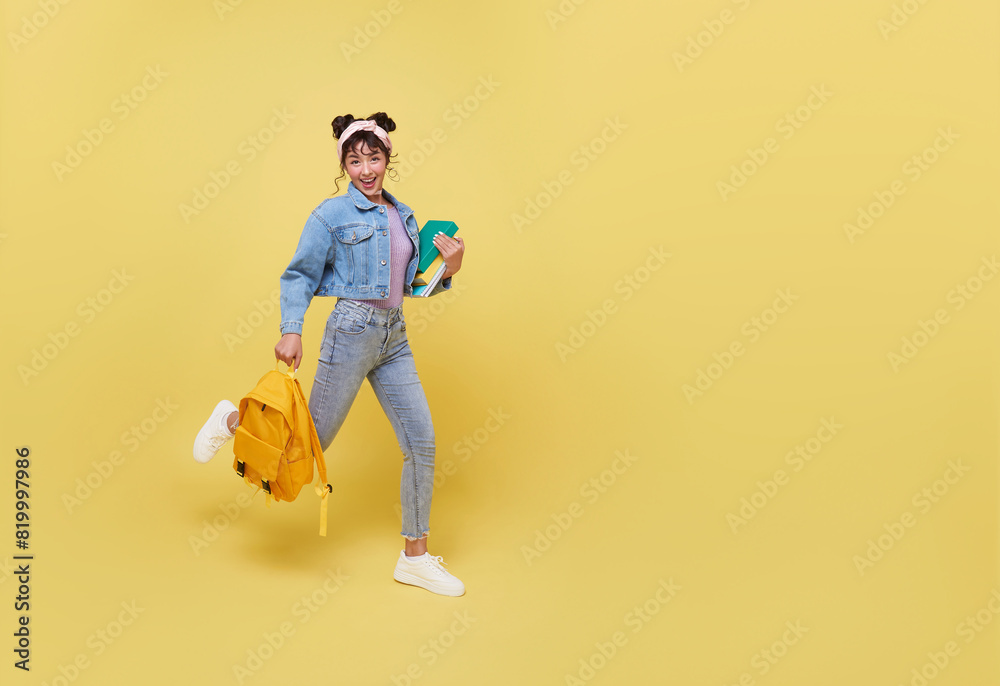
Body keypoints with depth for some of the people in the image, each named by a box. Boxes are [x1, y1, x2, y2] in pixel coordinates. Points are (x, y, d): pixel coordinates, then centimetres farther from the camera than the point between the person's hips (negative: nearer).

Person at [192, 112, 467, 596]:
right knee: (314, 438, 2)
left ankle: (415, 558, 12)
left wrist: (449, 269, 1)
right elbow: (299, 276, -4)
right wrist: (291, 330, -16)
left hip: (394, 336, 6)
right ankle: (232, 420, 32)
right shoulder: (332, 214, -4)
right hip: (353, 329, -6)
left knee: (422, 441, 0)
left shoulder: (404, 216, 14)